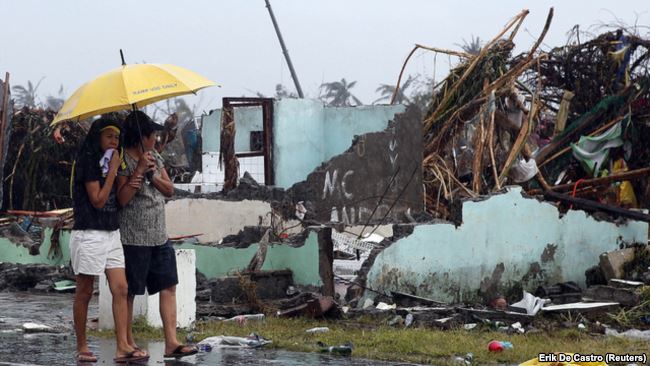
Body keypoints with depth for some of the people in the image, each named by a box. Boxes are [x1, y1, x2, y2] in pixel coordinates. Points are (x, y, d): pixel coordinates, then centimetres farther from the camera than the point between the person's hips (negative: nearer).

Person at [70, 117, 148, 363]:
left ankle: (122, 347, -10)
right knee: (84, 292, 1)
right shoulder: (87, 162, -9)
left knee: (120, 289, -4)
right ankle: (82, 348, 9)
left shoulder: (110, 162, 15)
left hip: (112, 233, 7)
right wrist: (112, 170, -12)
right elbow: (98, 200, -15)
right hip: (89, 234, -7)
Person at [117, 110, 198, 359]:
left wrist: (152, 175, -7)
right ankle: (128, 343, 11)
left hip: (159, 236, 7)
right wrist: (139, 170, -20)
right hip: (133, 238, -7)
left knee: (168, 287, 1)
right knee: (129, 292, 2)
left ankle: (171, 342, 0)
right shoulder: (123, 161, -10)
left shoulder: (155, 157, 12)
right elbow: (122, 199, -17)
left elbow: (169, 190, 10)